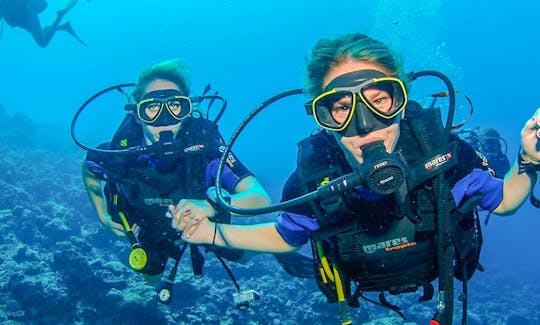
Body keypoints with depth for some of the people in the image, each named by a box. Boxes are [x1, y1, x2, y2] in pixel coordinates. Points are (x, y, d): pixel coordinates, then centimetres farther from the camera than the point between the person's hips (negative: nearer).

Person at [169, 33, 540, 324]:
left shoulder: (440, 146, -35)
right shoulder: (313, 173, -35)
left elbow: (502, 201, -14)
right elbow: (286, 236, -12)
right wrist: (216, 233, -25)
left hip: (442, 273, 0)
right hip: (362, 287, 0)